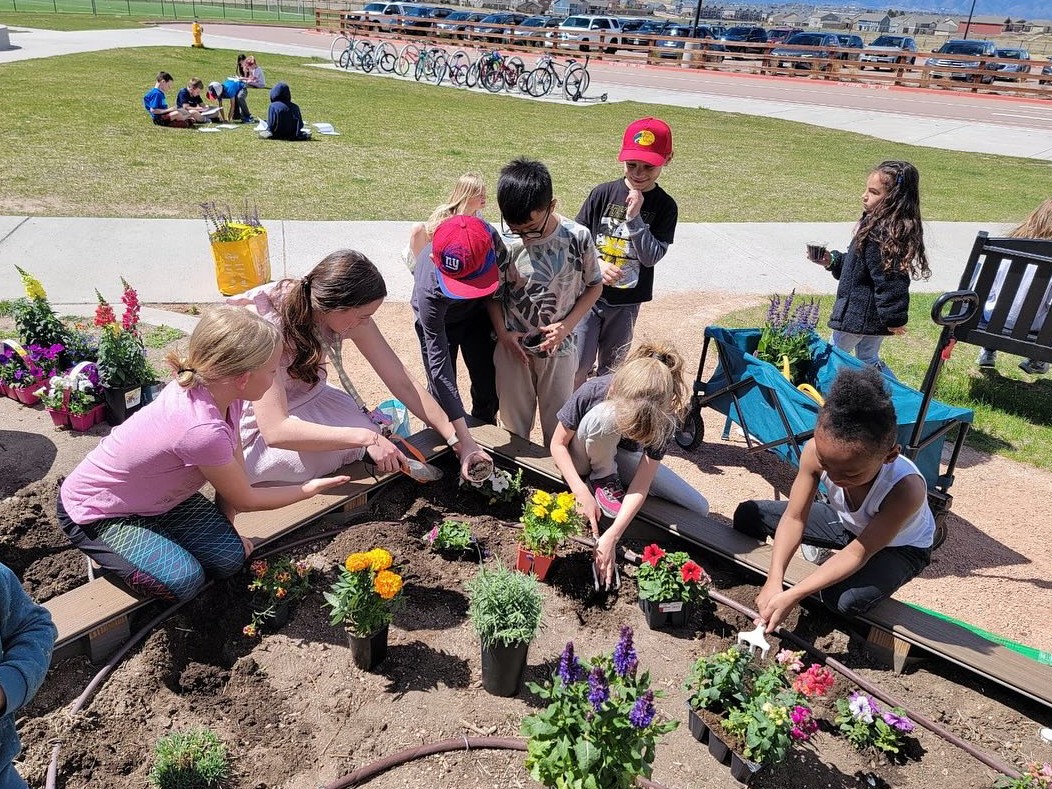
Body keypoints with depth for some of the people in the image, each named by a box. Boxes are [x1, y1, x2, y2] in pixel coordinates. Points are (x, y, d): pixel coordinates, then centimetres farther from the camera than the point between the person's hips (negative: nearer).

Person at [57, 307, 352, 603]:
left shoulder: (214, 389, -16)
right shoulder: (203, 431, -40)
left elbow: (234, 467, -3)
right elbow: (245, 500, -21)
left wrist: (226, 528, -2)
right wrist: (309, 489, -11)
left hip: (154, 497, 7)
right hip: (94, 514, -7)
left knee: (230, 557, -8)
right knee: (184, 580, -23)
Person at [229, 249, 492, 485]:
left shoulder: (350, 314, -17)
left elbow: (402, 382, -12)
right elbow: (275, 430, -37)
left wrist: (462, 441, -16)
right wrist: (367, 438, -40)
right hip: (256, 431, -5)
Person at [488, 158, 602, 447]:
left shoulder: (577, 238, -14)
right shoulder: (504, 244, -13)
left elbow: (594, 286, 0)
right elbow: (493, 293, 1)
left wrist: (567, 325, -11)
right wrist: (503, 334, -11)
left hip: (558, 349, 0)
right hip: (513, 348, 1)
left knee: (557, 425, 13)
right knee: (514, 422, 15)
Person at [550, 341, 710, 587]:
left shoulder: (664, 419, -30)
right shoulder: (592, 392, -36)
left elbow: (641, 486, -29)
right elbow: (558, 444, -21)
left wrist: (611, 537, -38)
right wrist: (583, 493, -32)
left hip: (624, 457, 3)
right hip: (583, 459, -2)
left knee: (699, 508, -8)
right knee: (605, 416, -38)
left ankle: (612, 477, 8)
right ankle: (602, 478, -9)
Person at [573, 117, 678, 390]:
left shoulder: (665, 206, -6)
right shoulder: (603, 193, -6)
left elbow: (651, 257, -13)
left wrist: (634, 217, -22)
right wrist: (596, 264, -20)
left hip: (626, 302, 1)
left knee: (611, 369, 16)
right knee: (577, 367, -1)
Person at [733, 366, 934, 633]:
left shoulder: (906, 489, -43)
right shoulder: (816, 451, -33)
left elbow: (858, 554, -36)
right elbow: (794, 517, -25)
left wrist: (793, 596, -41)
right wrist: (774, 581, -38)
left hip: (900, 546, -4)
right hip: (845, 522, 4)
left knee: (847, 600, -35)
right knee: (747, 515, -6)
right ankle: (822, 553, 12)